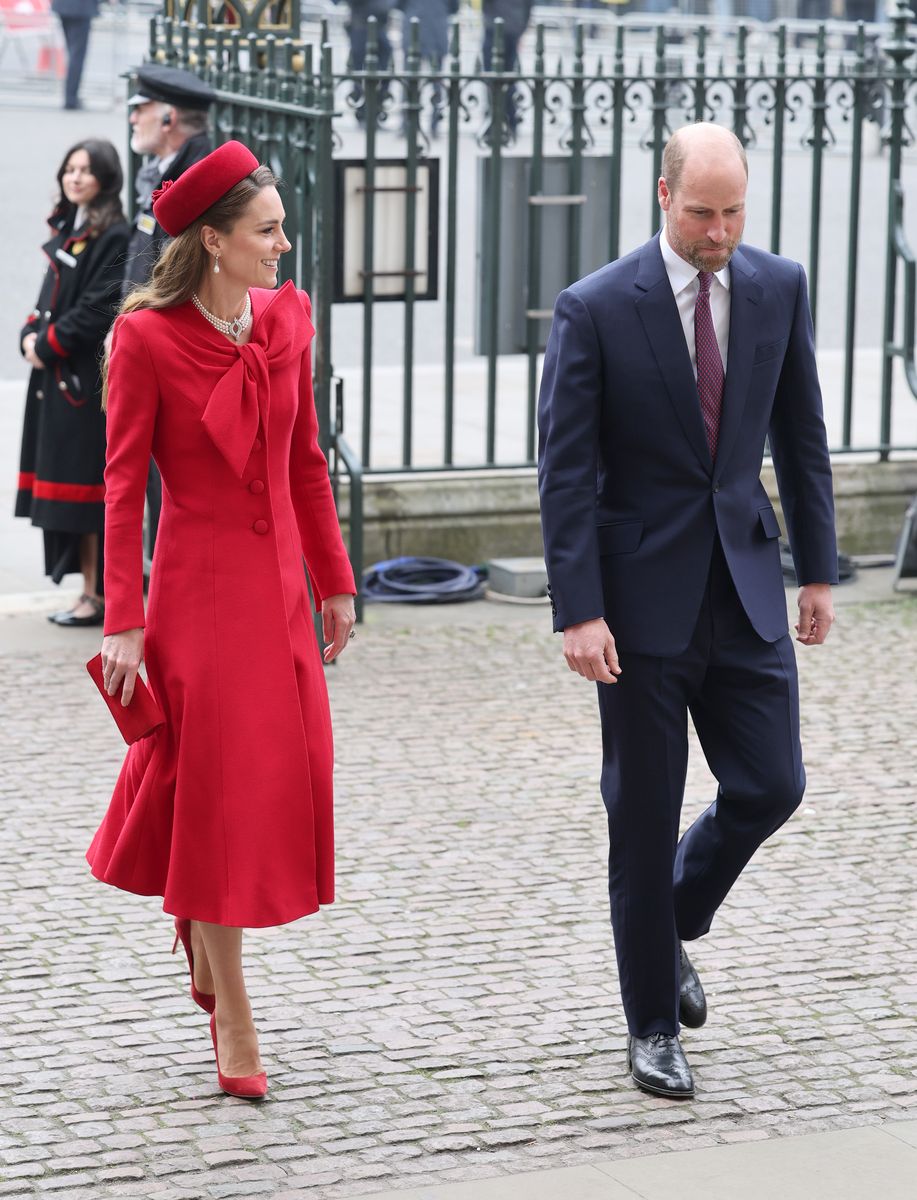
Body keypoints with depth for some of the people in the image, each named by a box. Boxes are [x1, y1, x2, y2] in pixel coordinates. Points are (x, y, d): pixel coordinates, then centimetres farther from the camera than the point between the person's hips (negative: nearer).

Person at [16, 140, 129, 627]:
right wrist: (31, 335, 2)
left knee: (83, 486, -6)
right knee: (64, 485, 9)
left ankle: (98, 596, -1)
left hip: (87, 380, -9)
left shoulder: (114, 236, -10)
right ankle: (90, 590, 13)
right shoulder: (67, 231, 17)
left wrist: (48, 344, -12)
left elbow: (99, 308, -16)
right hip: (55, 377, 9)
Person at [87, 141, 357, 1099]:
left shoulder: (286, 320, 4)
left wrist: (334, 582, 13)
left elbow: (305, 463, 12)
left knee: (287, 774, 10)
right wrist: (122, 622, -14)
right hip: (199, 582, -6)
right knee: (223, 789, -1)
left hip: (279, 582, 6)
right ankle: (231, 1020, 9)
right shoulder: (147, 338, -12)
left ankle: (201, 924, 37)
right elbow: (123, 486, -10)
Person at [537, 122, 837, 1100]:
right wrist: (578, 613, -17)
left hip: (745, 585, 4)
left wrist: (818, 569, 9)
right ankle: (652, 1025, 17)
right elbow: (565, 472, -11)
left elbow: (801, 435, 10)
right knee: (643, 816, 4)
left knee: (770, 786, 2)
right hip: (642, 596, -4)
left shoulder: (778, 288, 1)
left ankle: (673, 923, 31)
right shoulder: (594, 309, -11)